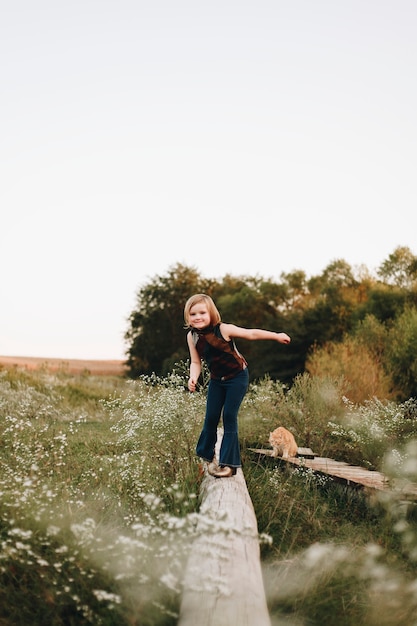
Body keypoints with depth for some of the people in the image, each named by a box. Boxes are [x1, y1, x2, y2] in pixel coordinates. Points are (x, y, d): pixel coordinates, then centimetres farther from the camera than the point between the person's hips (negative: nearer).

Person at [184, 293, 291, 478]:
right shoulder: (192, 336, -9)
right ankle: (207, 455, 24)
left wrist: (277, 336, -7)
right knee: (211, 417, 2)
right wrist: (193, 378, -24)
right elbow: (195, 362, -3)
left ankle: (228, 463, -2)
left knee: (229, 416, -9)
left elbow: (251, 334, -14)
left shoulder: (223, 330, -22)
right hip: (216, 380, 4)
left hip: (237, 377, -4)